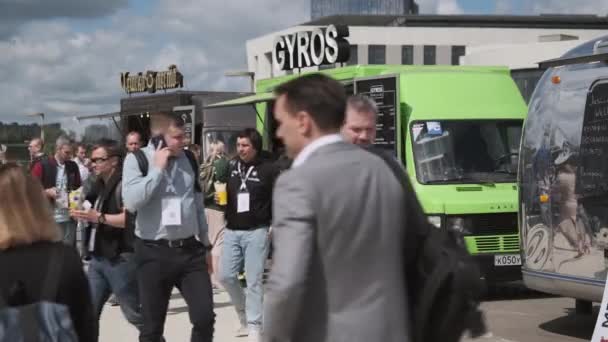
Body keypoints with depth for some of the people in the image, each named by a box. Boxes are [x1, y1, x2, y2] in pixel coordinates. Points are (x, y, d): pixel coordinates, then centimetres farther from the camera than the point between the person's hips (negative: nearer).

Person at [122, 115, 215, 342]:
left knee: (205, 317, -2)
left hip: (190, 249, 3)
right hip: (154, 252, -3)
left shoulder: (188, 158, 7)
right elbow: (131, 202, -20)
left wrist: (205, 244, 19)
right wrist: (157, 168, -16)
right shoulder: (136, 159, -5)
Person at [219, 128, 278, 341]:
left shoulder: (268, 169, -6)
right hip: (232, 231, 5)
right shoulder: (231, 168, 8)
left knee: (253, 281, -2)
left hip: (256, 232, -5)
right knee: (226, 276, 6)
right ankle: (244, 313, 27)